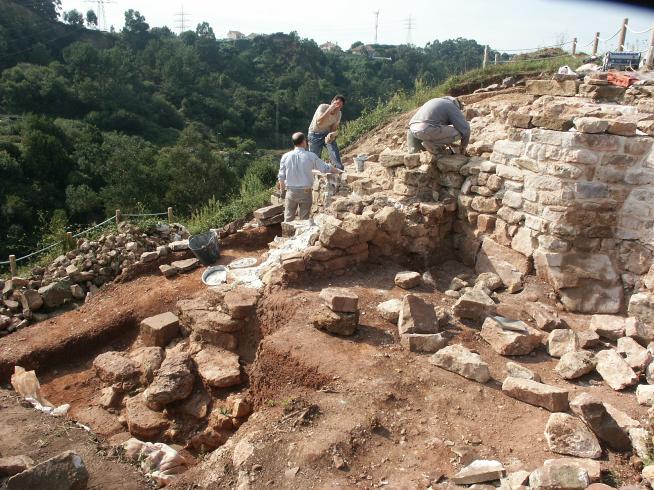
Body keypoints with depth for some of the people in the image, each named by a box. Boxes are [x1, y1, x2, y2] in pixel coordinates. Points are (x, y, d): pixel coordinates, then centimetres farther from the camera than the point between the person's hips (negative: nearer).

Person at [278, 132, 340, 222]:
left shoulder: (286, 156, -4)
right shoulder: (310, 156, -8)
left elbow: (281, 177, 1)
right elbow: (326, 168, 2)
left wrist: (282, 190, 16)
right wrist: (337, 171, 21)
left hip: (291, 192, 1)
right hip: (305, 192, -1)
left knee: (288, 219, 8)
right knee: (304, 219, 9)